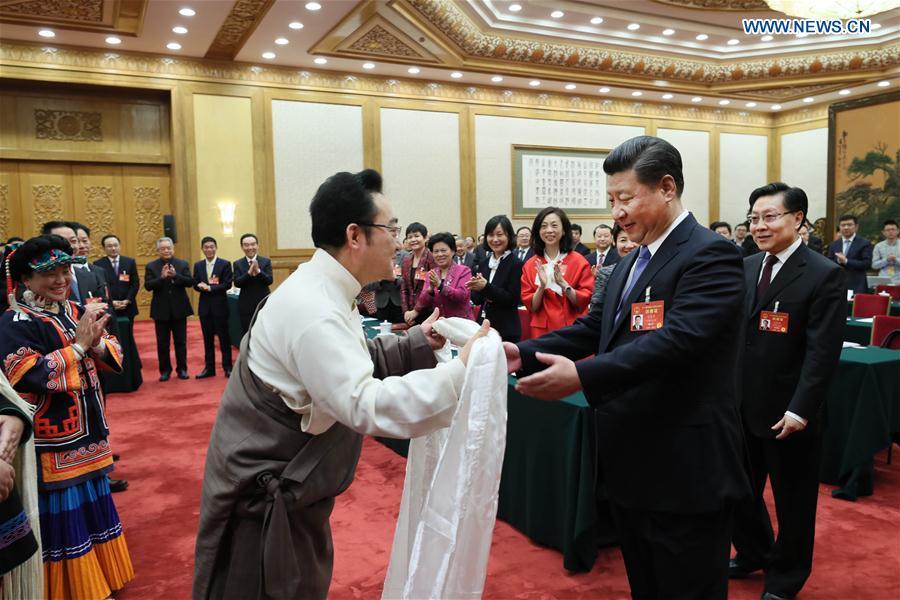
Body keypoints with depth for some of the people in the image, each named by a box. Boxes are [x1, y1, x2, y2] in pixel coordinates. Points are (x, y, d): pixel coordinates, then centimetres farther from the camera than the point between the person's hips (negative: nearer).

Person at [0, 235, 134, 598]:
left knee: (94, 511, 18)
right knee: (63, 523, 2)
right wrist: (79, 345, -21)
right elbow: (32, 377, -24)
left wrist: (98, 342, -14)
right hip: (52, 445, -7)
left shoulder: (77, 312, 7)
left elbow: (112, 356, 7)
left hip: (89, 436, 7)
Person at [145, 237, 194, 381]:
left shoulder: (183, 264, 2)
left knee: (180, 341, 7)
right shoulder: (151, 266, 1)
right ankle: (165, 370, 16)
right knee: (162, 342, 6)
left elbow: (190, 282, -7)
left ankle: (182, 369, 16)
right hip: (160, 310, 0)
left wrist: (175, 275, -22)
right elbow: (147, 286, -9)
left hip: (179, 308, 0)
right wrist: (162, 277, -24)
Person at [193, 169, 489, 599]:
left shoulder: (321, 290, 3)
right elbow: (363, 405, -36)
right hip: (262, 492, -9)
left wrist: (417, 343, -2)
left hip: (283, 480, 9)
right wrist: (460, 372, -34)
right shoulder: (312, 310, -29)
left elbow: (355, 362, 10)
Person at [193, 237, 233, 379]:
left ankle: (227, 367, 12)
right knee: (207, 338, 9)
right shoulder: (198, 265, 10)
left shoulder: (225, 264, -3)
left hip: (220, 305, -4)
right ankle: (209, 368, 17)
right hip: (204, 305, 4)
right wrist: (201, 286, -16)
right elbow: (195, 285, 6)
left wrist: (210, 288, -19)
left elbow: (227, 284, -11)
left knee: (224, 337, 3)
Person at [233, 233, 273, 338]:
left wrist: (258, 271, -26)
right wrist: (249, 273, -25)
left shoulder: (266, 261, 1)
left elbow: (269, 281, -9)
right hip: (245, 306, 1)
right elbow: (237, 283, -9)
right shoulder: (237, 264, 3)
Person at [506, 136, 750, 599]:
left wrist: (583, 376, -37)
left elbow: (677, 339, -28)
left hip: (685, 470, -8)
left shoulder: (710, 255, -15)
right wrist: (525, 353, -5)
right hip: (630, 464, 9)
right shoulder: (629, 264, 14)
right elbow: (595, 329, 9)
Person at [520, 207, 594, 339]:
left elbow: (585, 301, -6)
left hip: (573, 330, -1)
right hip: (542, 331, 1)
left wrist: (563, 284, -20)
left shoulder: (579, 261, -4)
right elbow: (531, 306, 0)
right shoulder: (530, 265, 2)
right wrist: (542, 287, -17)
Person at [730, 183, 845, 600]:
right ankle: (753, 553, 42)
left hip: (787, 413, -5)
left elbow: (823, 352, -15)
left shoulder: (824, 275, -11)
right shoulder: (746, 268, 7)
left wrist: (800, 410, -19)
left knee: (792, 500, 13)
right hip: (741, 406, 5)